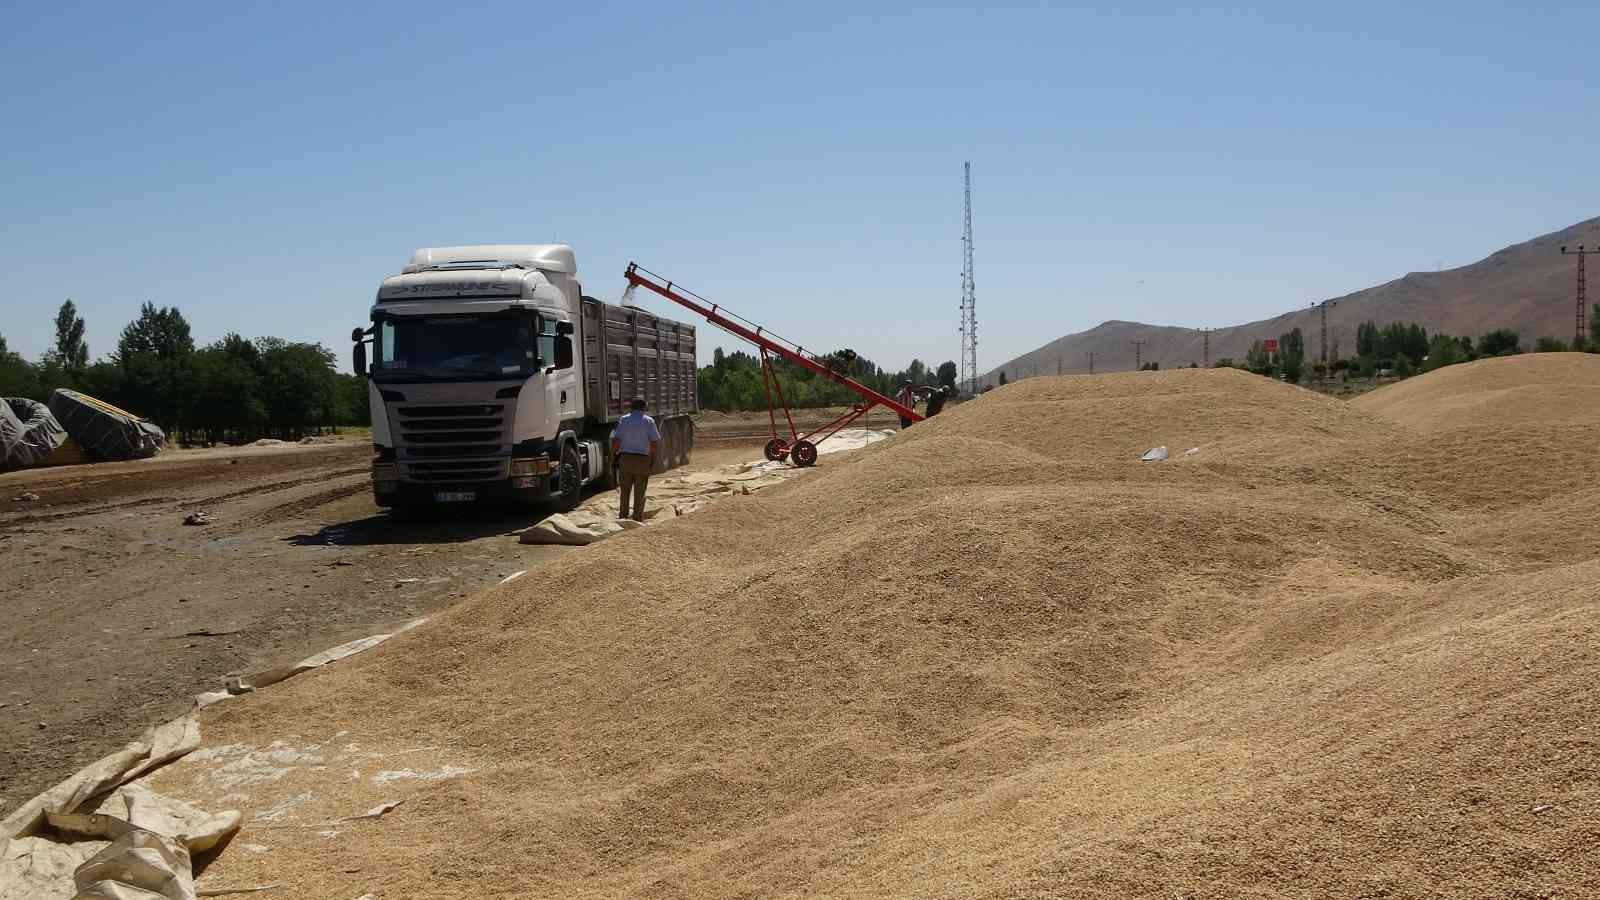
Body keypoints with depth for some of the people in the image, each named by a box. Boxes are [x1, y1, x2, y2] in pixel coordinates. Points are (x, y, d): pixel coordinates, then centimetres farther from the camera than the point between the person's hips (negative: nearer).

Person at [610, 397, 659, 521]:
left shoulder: (624, 420, 1)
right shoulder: (649, 421, -2)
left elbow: (616, 440, -4)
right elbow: (654, 442, -7)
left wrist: (613, 455, 7)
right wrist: (653, 459, 3)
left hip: (625, 457, 1)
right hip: (643, 459, -1)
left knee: (625, 488, 13)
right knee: (640, 490, 7)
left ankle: (623, 514, 19)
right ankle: (638, 516, 10)